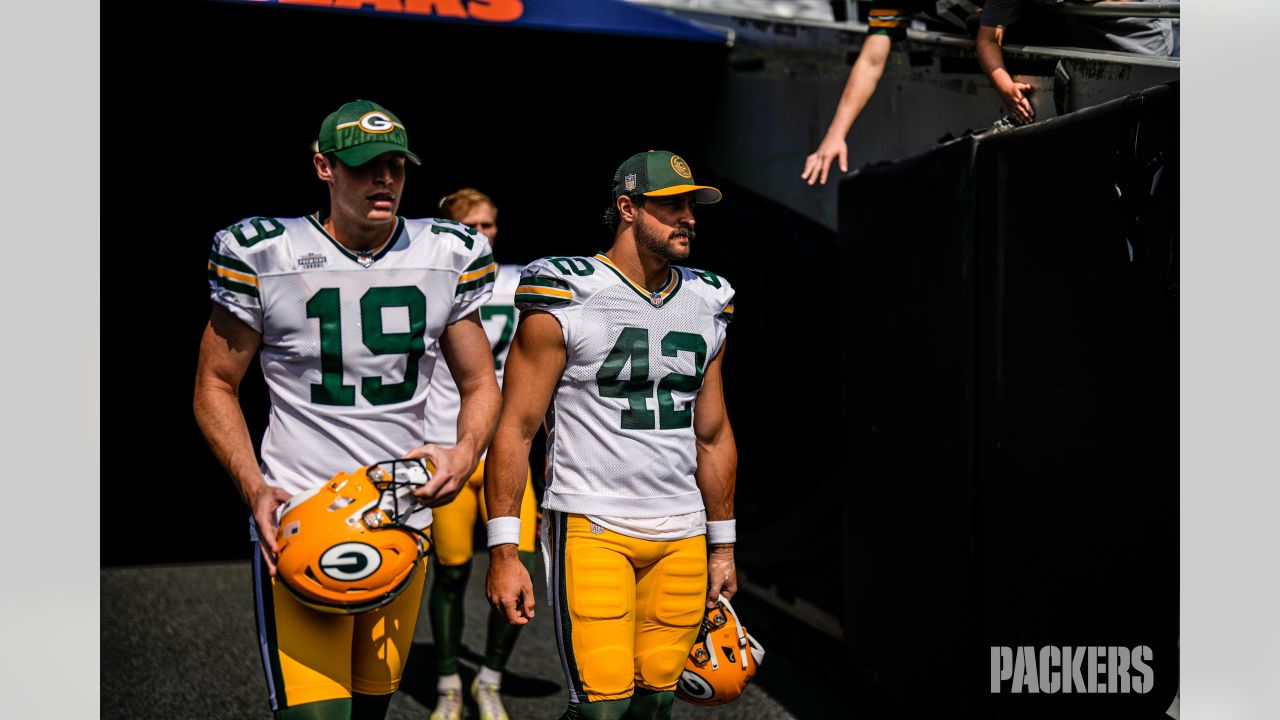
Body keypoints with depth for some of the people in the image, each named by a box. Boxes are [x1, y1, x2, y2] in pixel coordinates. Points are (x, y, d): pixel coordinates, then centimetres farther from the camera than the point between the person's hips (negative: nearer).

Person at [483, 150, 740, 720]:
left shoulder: (706, 306, 11)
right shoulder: (567, 298, -7)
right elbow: (516, 426, -7)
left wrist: (722, 544, 19)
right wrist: (503, 551, -12)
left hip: (682, 537, 5)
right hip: (592, 526, -5)